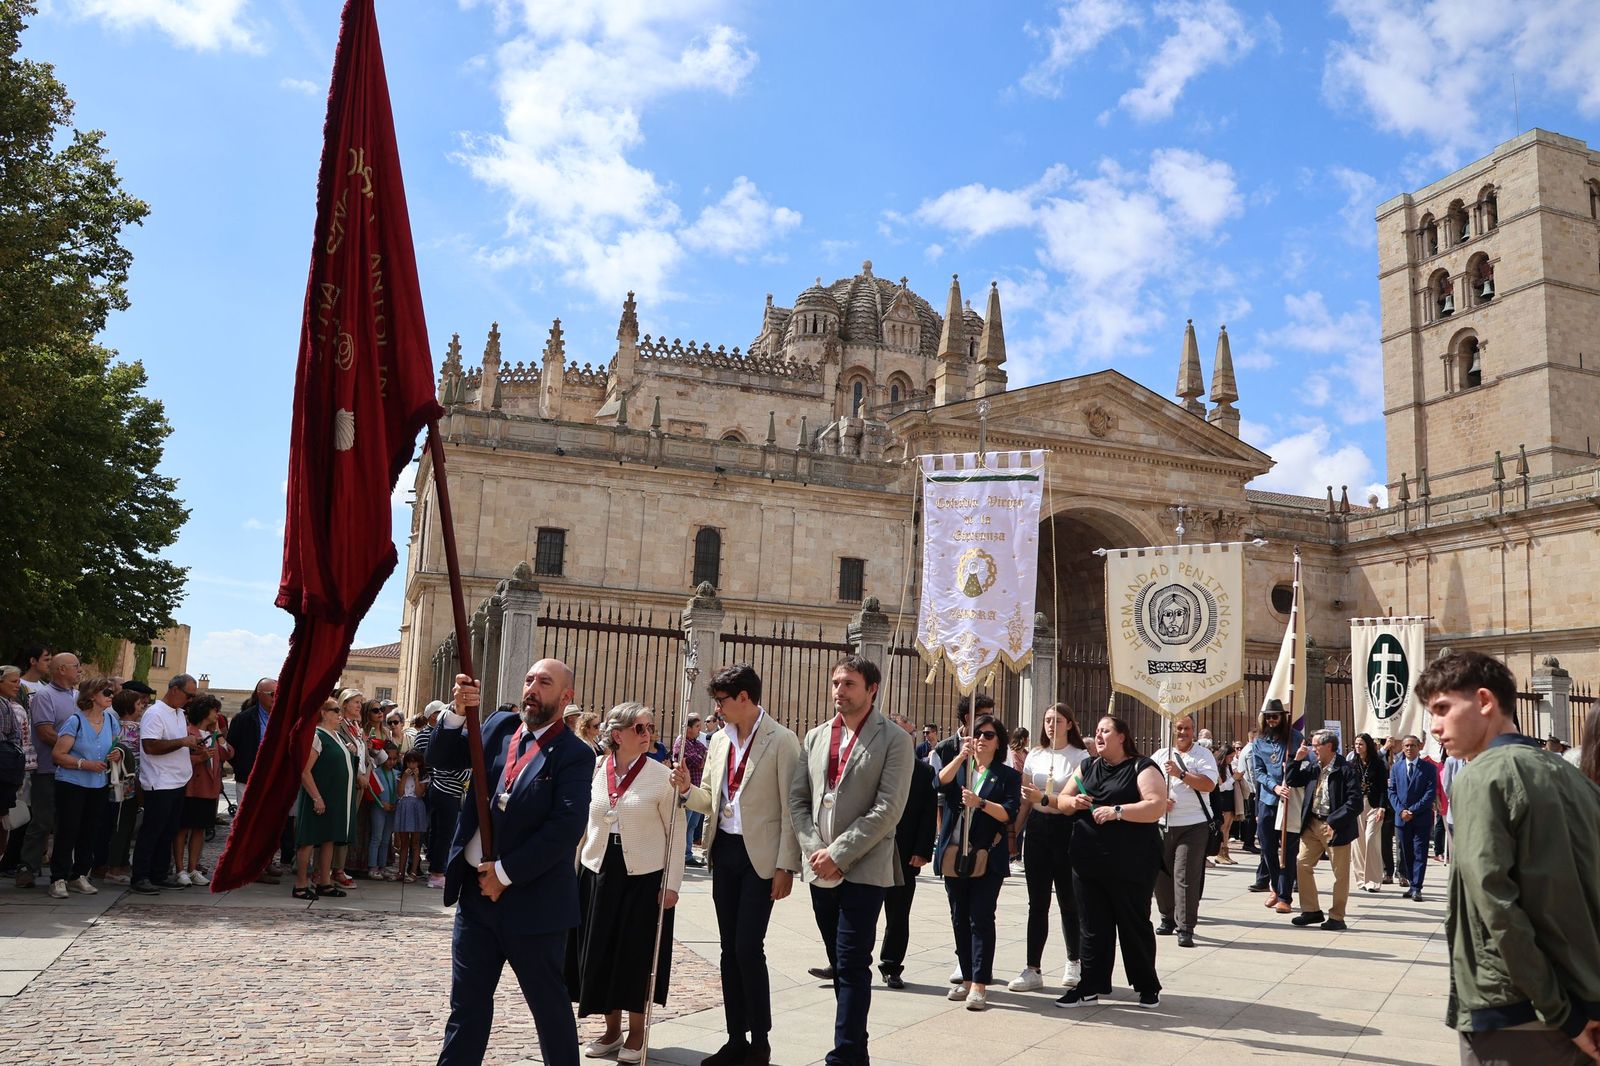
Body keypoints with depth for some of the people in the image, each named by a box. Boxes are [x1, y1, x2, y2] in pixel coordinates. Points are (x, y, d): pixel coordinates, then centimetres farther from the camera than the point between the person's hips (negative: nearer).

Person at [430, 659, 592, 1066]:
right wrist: (457, 713, -15)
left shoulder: (574, 755, -13)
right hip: (476, 891, 5)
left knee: (549, 1003, 9)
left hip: (532, 899, -5)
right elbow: (441, 760, 4)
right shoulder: (499, 725, 5)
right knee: (467, 1001, 15)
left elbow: (566, 827, -21)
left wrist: (505, 873, -17)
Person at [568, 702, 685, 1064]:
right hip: (598, 872, 3)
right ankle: (612, 1029, 27)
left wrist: (672, 883, -10)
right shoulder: (594, 772, 0)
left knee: (637, 952, 4)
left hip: (645, 876, -3)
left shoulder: (661, 776, -8)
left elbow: (675, 833, -6)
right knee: (599, 950, 9)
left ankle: (636, 1033, 23)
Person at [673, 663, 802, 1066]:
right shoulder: (719, 739, 9)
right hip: (724, 851, 7)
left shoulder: (781, 741, -11)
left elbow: (791, 808, -11)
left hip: (760, 856, -6)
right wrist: (687, 789, -6)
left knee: (748, 947, -7)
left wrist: (786, 866, -13)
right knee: (729, 949, 11)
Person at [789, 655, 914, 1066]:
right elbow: (797, 799, 9)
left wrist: (838, 854, -16)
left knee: (852, 966, -6)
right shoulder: (816, 736, 11)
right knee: (841, 965, 14)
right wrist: (815, 849, -5)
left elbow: (887, 810, -13)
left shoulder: (894, 741, -6)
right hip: (821, 871, 6)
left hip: (863, 870, -5)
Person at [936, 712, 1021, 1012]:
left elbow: (1009, 813, -7)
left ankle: (979, 985, -7)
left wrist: (981, 803, -23)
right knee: (960, 919, 10)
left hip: (987, 857, -4)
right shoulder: (958, 768, 13)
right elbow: (940, 784, -9)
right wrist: (961, 757, -21)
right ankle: (967, 978, 20)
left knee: (981, 918, -8)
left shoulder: (1008, 776, 5)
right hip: (954, 854, 4)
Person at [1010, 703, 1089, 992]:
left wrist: (1044, 798, -21)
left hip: (1067, 830, -4)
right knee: (1037, 901, 5)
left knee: (1068, 899, 7)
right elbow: (1025, 800, 14)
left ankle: (1075, 962, 26)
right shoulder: (1035, 756, 10)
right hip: (1037, 828, 4)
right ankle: (1033, 969, 8)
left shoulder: (1081, 757, -4)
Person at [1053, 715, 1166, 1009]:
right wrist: (1072, 802, -5)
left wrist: (1117, 811, -23)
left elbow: (1157, 807, -17)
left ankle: (1148, 987, 23)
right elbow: (1062, 800, 18)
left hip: (1130, 865, -5)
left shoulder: (1142, 768, -4)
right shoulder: (1087, 766, 15)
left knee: (1135, 925, 7)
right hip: (1088, 861, 5)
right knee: (1093, 927, 9)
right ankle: (1090, 987, 16)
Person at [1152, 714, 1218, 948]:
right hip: (1162, 824, 4)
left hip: (1193, 825, -4)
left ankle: (1186, 928, -4)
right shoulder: (1160, 756, 12)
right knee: (1161, 874, 10)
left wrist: (1180, 773, -19)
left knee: (1186, 876, -8)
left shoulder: (1203, 755, 1)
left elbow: (1209, 784, -14)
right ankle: (1168, 918, 27)